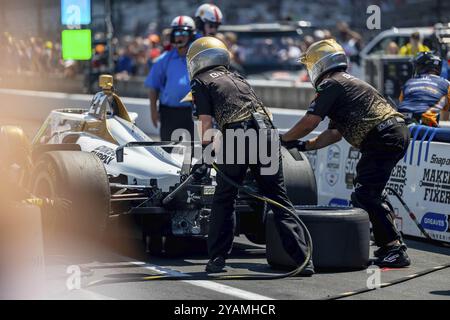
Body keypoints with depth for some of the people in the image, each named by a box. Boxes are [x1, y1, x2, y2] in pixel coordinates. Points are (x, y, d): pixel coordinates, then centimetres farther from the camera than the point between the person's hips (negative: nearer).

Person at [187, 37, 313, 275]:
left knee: (224, 200, 11)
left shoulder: (201, 82, 14)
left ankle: (217, 258, 12)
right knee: (278, 198, 7)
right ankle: (303, 260, 2)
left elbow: (206, 123, 6)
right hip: (266, 131, 5)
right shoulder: (235, 77, 32)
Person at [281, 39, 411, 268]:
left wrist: (284, 139, 6)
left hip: (384, 137, -10)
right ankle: (388, 245, 19)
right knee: (368, 191, 18)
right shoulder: (347, 83, 28)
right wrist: (306, 146, 23)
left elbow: (309, 122, -8)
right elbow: (336, 132, 27)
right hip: (398, 133, 10)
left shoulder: (331, 84, -4)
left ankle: (394, 248, -16)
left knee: (365, 195, -12)